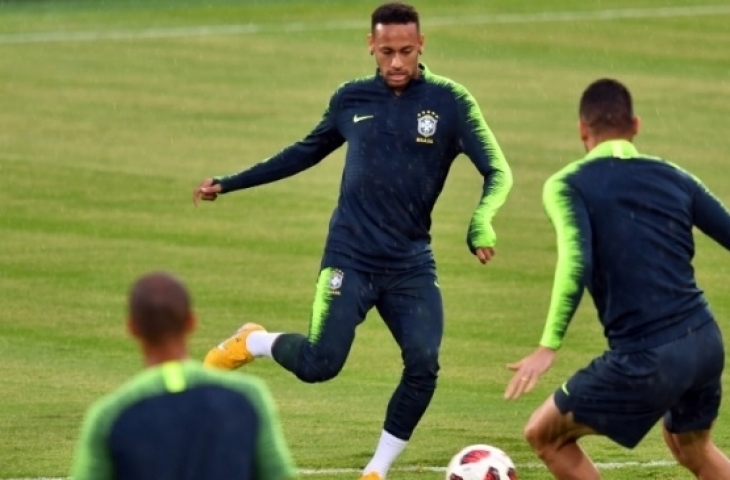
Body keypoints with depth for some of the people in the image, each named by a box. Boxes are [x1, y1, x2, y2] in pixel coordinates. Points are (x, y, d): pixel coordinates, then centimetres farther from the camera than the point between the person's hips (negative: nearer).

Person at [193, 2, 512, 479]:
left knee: (423, 366, -15)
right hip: (351, 256, 0)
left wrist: (481, 222, -28)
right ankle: (251, 342, 19)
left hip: (412, 264, 0)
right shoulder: (351, 99, 4)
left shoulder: (450, 102, -3)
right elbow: (306, 152, 20)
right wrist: (229, 184, 23)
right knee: (319, 364, -15)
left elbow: (498, 172, -7)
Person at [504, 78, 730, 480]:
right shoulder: (674, 178, 11)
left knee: (545, 435, 15)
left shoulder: (566, 185, -2)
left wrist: (548, 347, -20)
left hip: (647, 358, -6)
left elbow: (576, 261, -18)